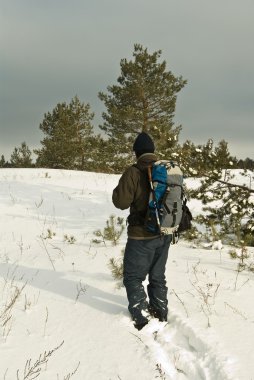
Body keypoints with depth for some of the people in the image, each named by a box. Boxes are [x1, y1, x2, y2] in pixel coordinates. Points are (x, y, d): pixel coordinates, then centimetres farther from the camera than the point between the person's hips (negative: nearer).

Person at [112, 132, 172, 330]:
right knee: (158, 276, 21)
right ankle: (161, 314, 29)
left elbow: (121, 202, -16)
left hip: (142, 235, -6)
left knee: (133, 278, 7)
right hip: (165, 234, 6)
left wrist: (117, 190, 4)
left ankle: (143, 318, 2)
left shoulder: (134, 172, -17)